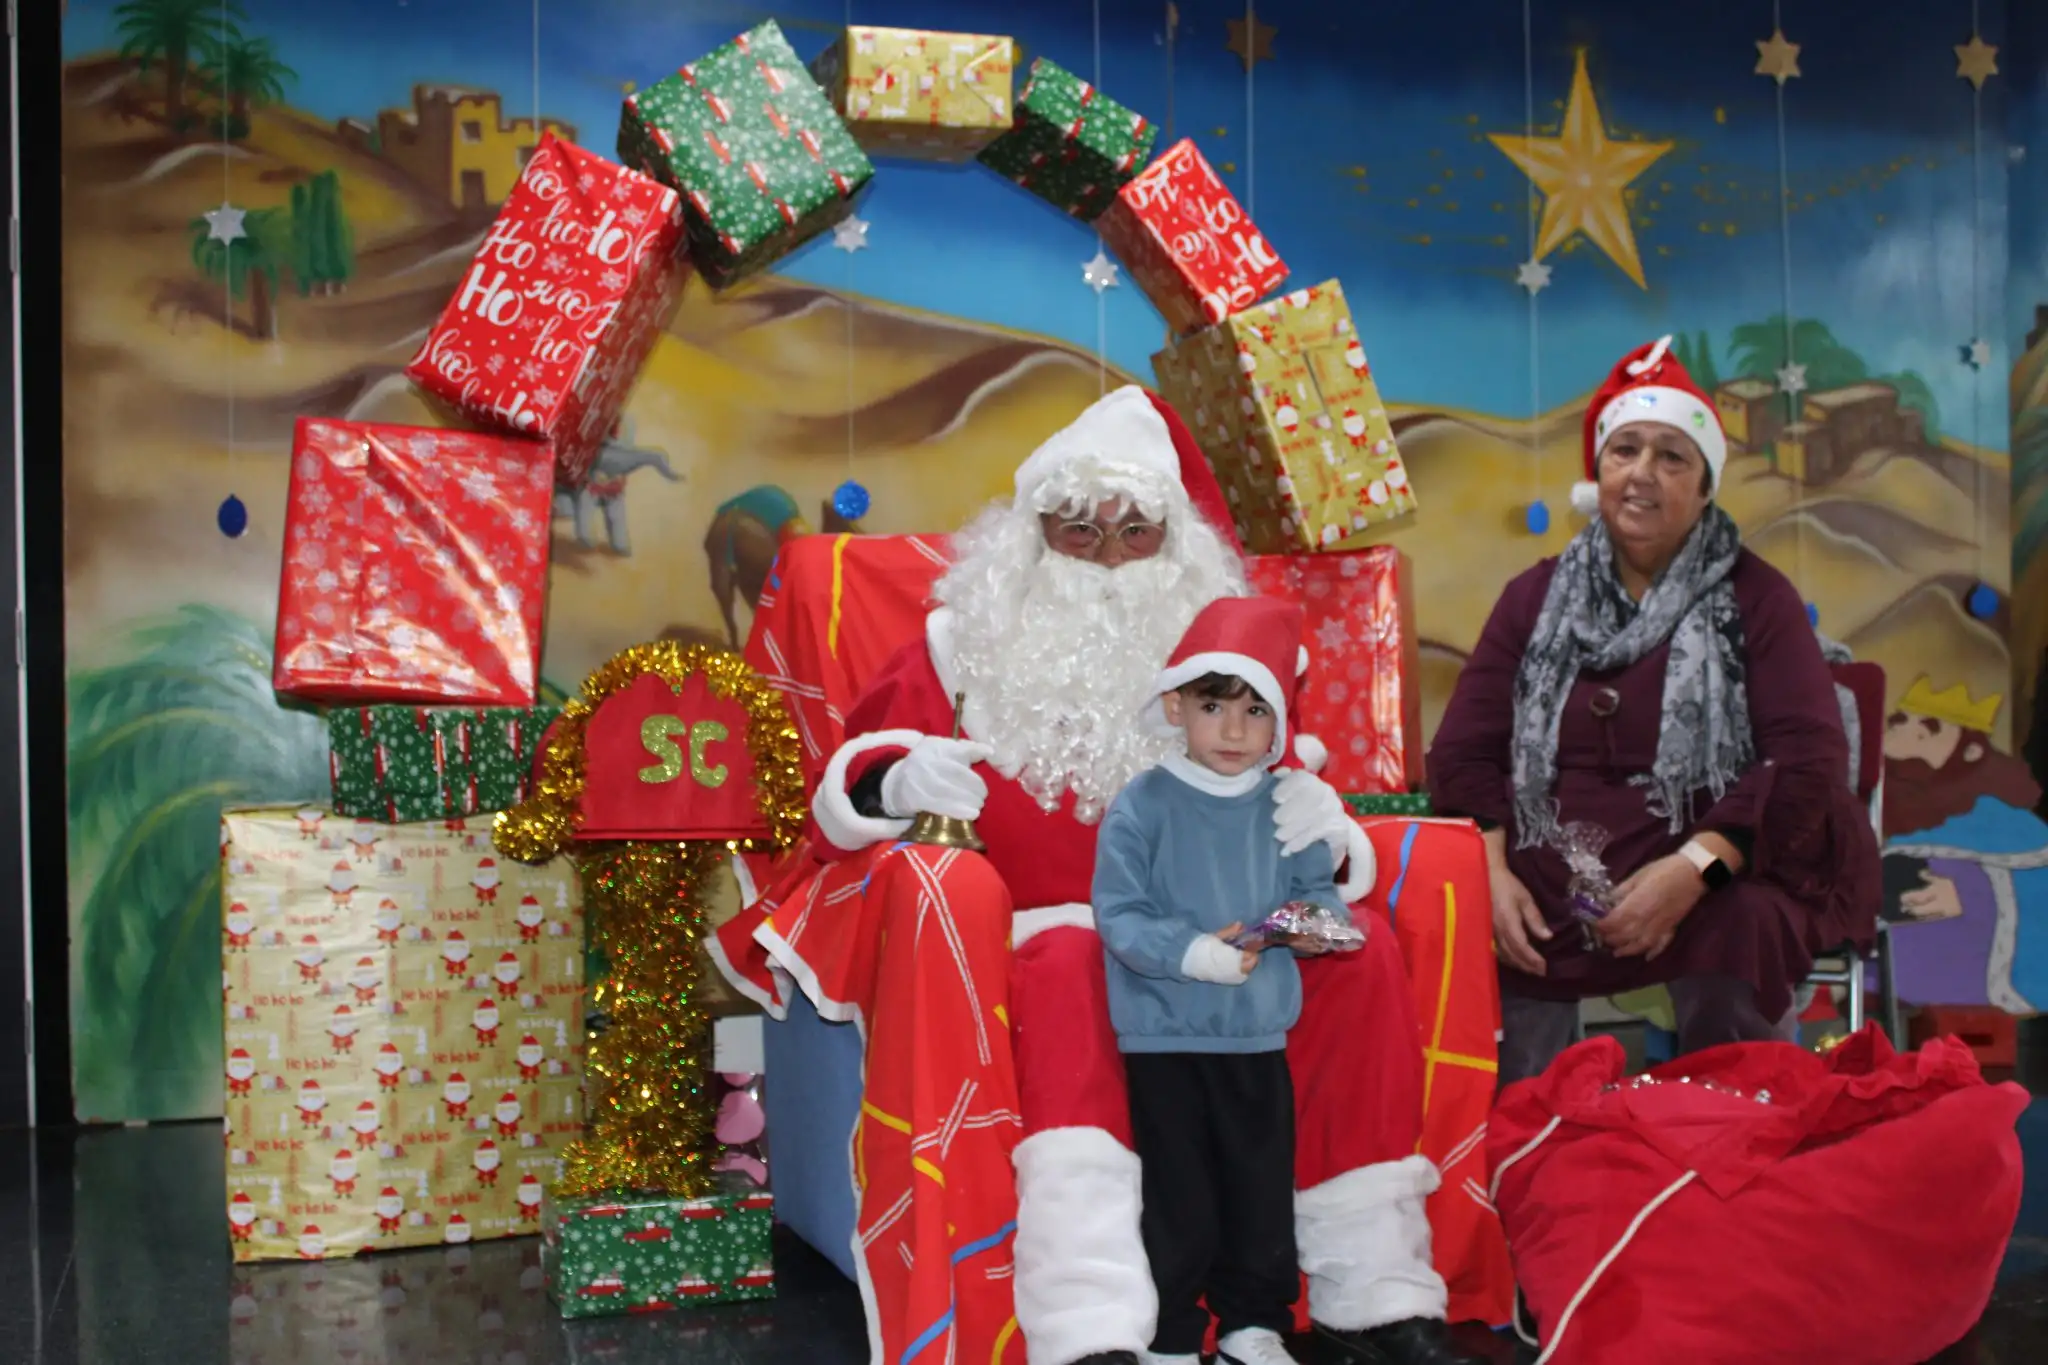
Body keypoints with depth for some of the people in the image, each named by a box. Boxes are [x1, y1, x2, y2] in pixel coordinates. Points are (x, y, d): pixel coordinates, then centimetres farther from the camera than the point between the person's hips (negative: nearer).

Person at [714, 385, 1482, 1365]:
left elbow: (1271, 806, 8)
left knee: (1354, 955, -19)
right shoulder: (964, 645, 5)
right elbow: (844, 797, 2)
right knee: (1069, 968, -36)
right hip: (1028, 947, -3)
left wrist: (1321, 829, -17)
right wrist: (895, 783, -23)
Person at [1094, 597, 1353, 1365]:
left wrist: (1318, 918, -15)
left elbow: (1317, 889, 8)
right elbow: (1118, 917, -14)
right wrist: (1190, 952, -27)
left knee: (1262, 1188, 14)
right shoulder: (1141, 805, -11)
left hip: (1259, 1034, 4)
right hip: (1166, 1036, -4)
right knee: (1178, 1196, 6)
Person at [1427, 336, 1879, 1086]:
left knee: (1736, 937, -34)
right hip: (1554, 883, 2)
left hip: (1724, 881, -2)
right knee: (1477, 940, -26)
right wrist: (1493, 874, -12)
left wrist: (1690, 870, -21)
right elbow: (1464, 751, 7)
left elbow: (1810, 758, -7)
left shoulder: (1753, 597, 5)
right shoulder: (1537, 596, 13)